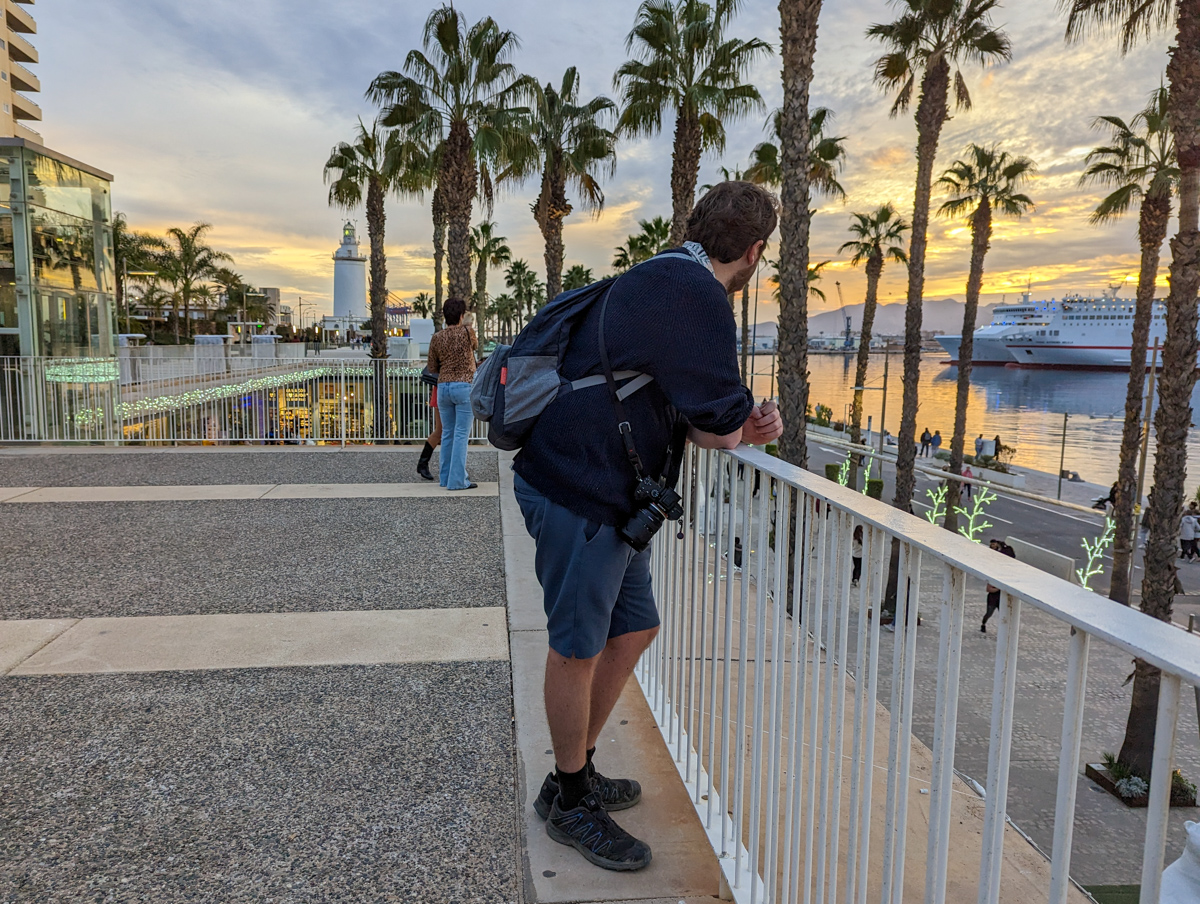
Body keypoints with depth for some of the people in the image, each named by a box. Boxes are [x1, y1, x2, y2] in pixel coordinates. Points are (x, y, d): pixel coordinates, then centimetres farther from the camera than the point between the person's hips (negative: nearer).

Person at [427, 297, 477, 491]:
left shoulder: (436, 338, 5)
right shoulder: (467, 331, -3)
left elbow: (432, 368, 12)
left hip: (443, 387, 4)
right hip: (464, 386, -4)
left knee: (447, 433, 13)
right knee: (462, 434, -4)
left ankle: (445, 477, 18)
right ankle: (457, 480, -6)